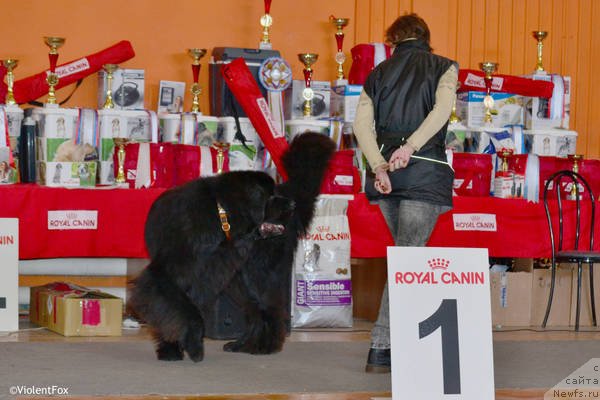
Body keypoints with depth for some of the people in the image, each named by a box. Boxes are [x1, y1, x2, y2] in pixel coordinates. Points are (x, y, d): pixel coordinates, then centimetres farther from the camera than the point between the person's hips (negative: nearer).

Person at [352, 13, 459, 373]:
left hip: (386, 172, 4)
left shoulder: (378, 73, 14)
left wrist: (379, 166, -11)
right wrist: (410, 147, -22)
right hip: (426, 170, -4)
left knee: (406, 254, 18)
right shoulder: (443, 68, 6)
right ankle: (381, 350, -12)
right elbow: (442, 108, -15)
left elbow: (362, 124, -2)